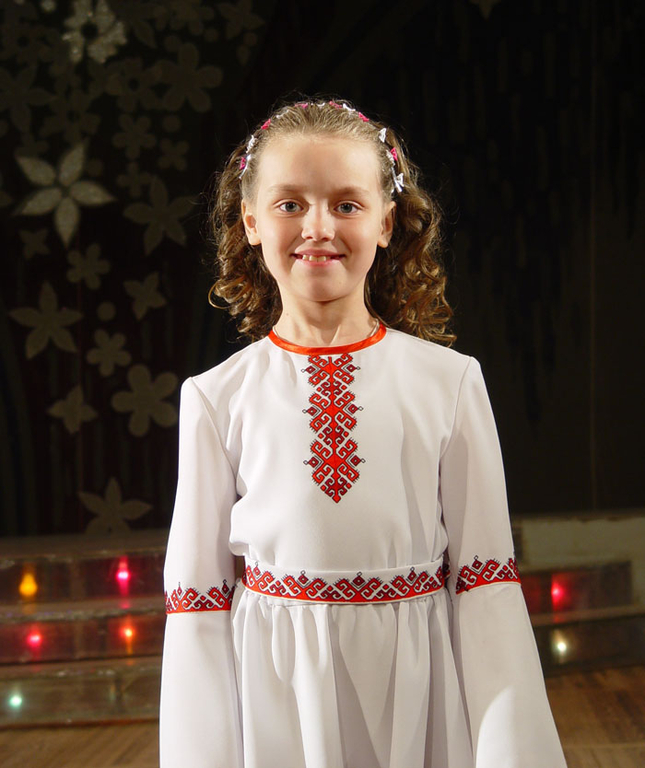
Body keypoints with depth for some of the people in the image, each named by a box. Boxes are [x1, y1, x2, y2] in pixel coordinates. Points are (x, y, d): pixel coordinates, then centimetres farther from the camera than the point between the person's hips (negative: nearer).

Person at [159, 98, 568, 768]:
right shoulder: (217, 397, -3)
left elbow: (485, 580, -2)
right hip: (277, 696, 0)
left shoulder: (449, 381, -4)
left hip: (414, 688, 0)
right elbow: (196, 591, 0)